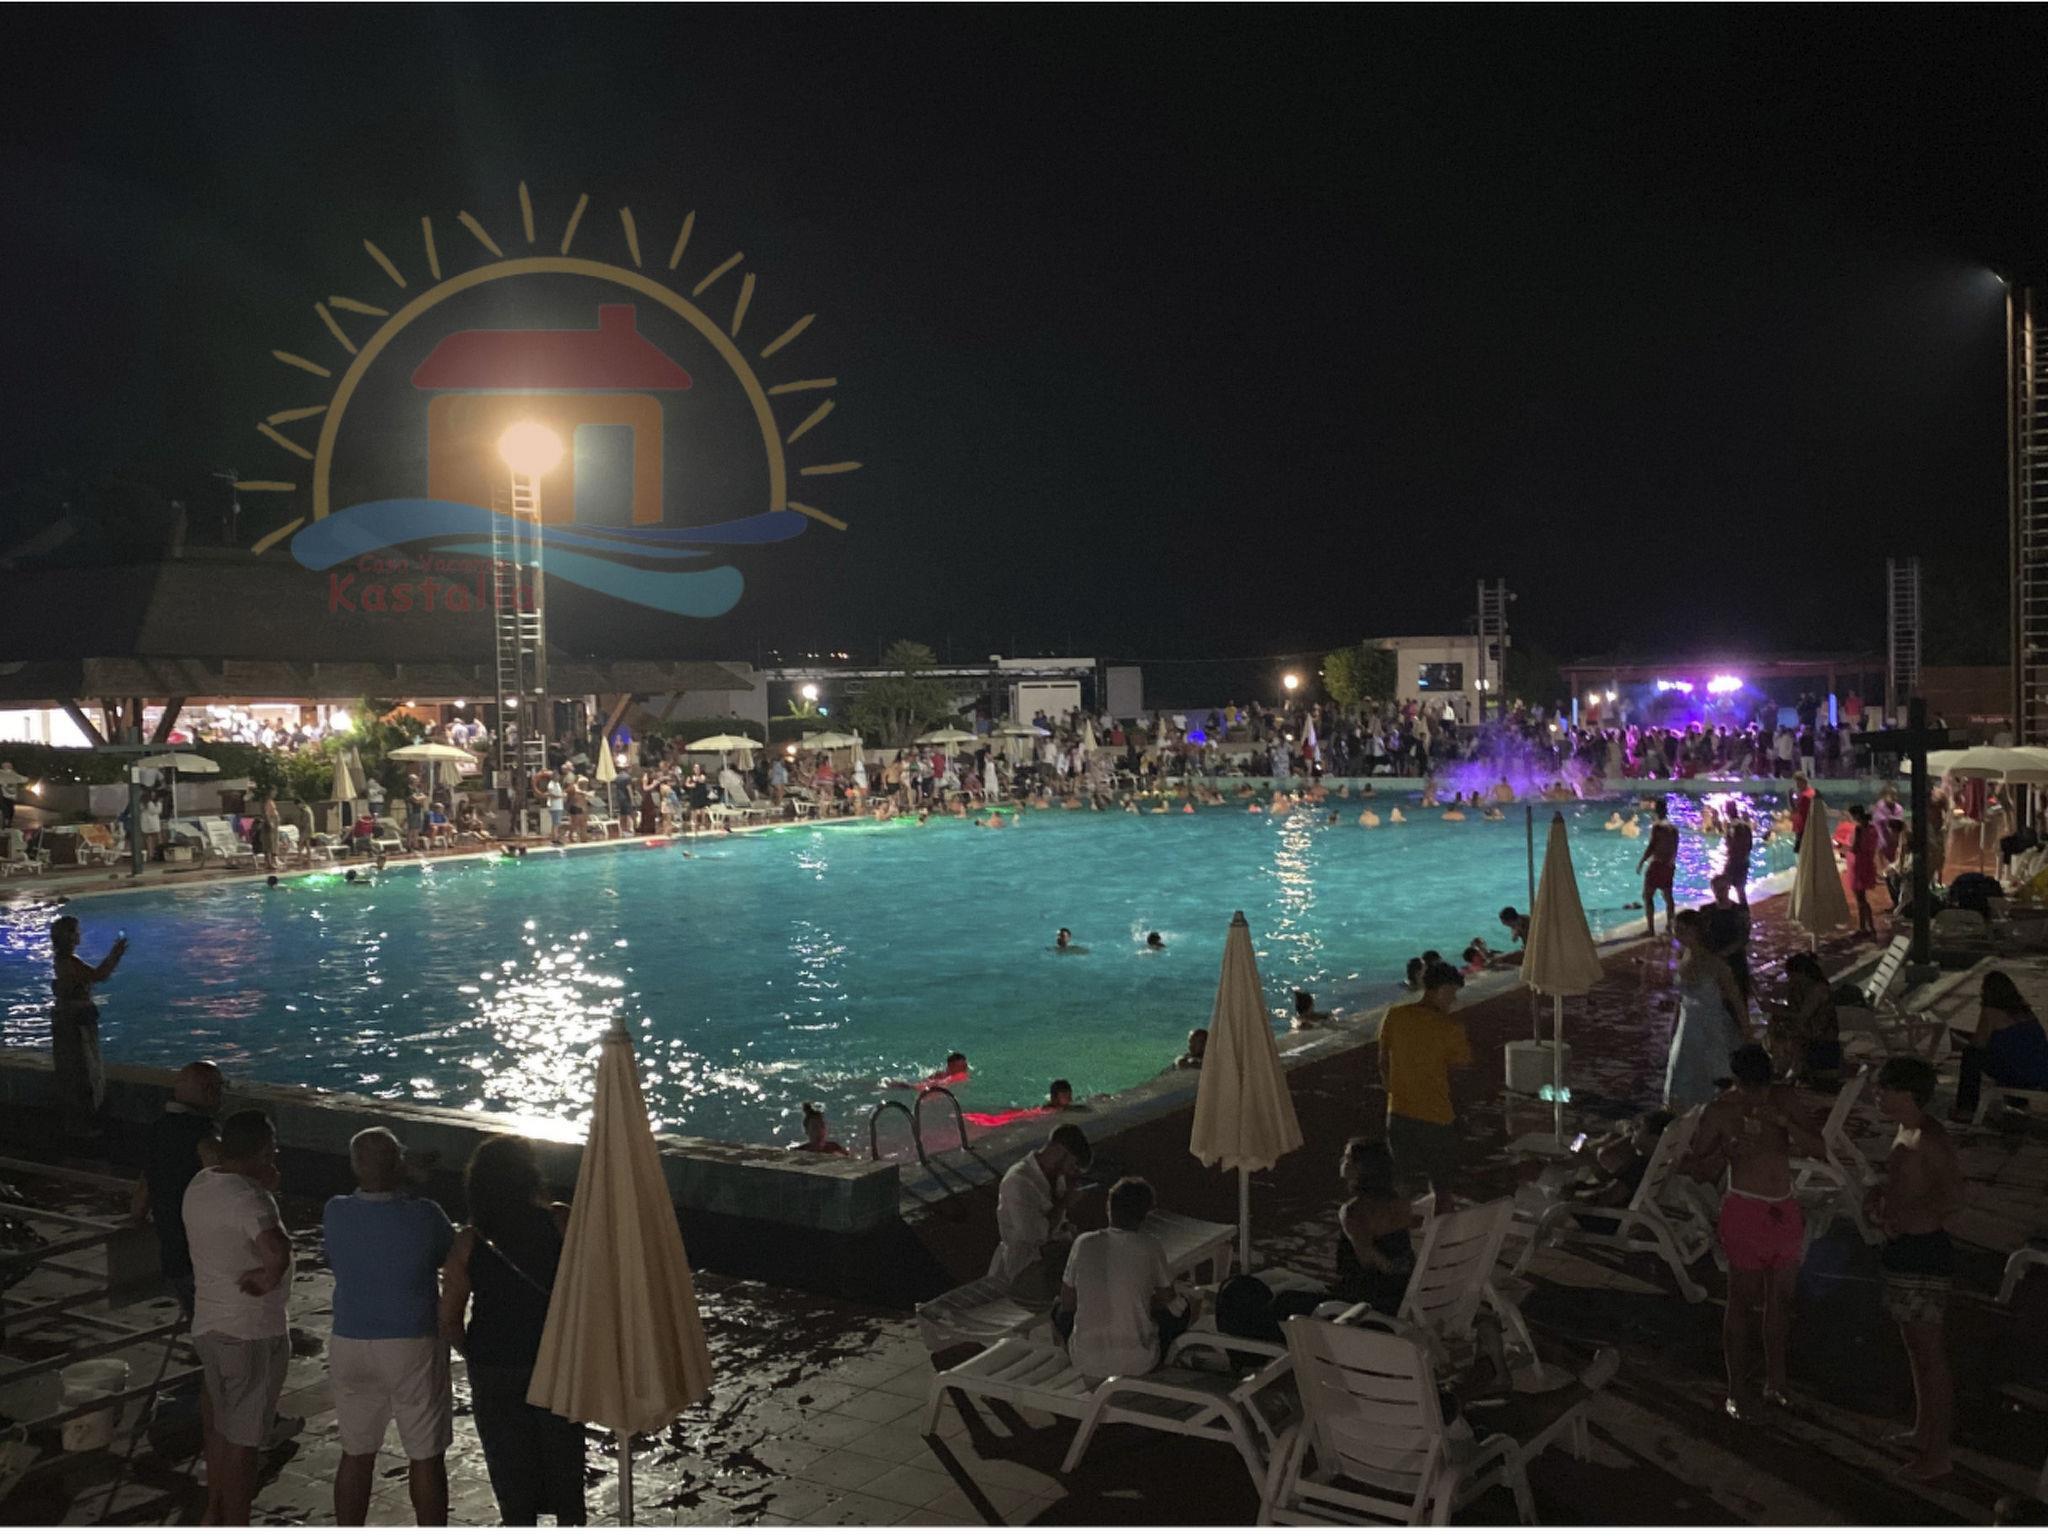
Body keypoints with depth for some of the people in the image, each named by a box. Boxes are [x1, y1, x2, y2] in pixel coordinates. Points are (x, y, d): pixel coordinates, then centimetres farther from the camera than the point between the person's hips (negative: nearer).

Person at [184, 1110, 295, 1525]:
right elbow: (278, 1250, -41)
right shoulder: (248, 1198, -25)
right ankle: (235, 1527, 16)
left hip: (208, 1325, 9)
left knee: (220, 1425, 23)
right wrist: (268, 1276, -20)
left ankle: (214, 1514, 37)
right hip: (253, 1334, -9)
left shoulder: (198, 1186, 2)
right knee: (243, 1439, 5)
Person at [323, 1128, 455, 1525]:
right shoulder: (425, 1217, -18)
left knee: (356, 1454, 17)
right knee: (426, 1457, 9)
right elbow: (453, 1257, 2)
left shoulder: (336, 1214, -9)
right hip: (414, 1348, -3)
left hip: (350, 1346, 4)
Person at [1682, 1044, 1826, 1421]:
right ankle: (1737, 1391, 12)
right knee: (1743, 1301, 2)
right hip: (1745, 1211, -5)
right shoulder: (1718, 1113, -10)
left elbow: (1819, 1150, -3)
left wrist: (1784, 1121, -18)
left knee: (1781, 1300, 13)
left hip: (1786, 1212, 5)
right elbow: (1698, 1170, -4)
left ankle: (1775, 1383, 27)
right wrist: (1727, 1153, -23)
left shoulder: (1785, 1099, 2)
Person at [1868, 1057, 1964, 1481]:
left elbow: (1954, 1195, -31)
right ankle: (1924, 1433, 35)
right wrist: (1878, 1194, 7)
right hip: (1904, 1252, 10)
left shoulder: (1930, 1139, -21)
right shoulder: (1907, 1133, 10)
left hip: (1923, 1254, -10)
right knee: (1917, 1348, 21)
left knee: (1929, 1354, 0)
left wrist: (1903, 1220, -24)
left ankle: (1938, 1455, 10)